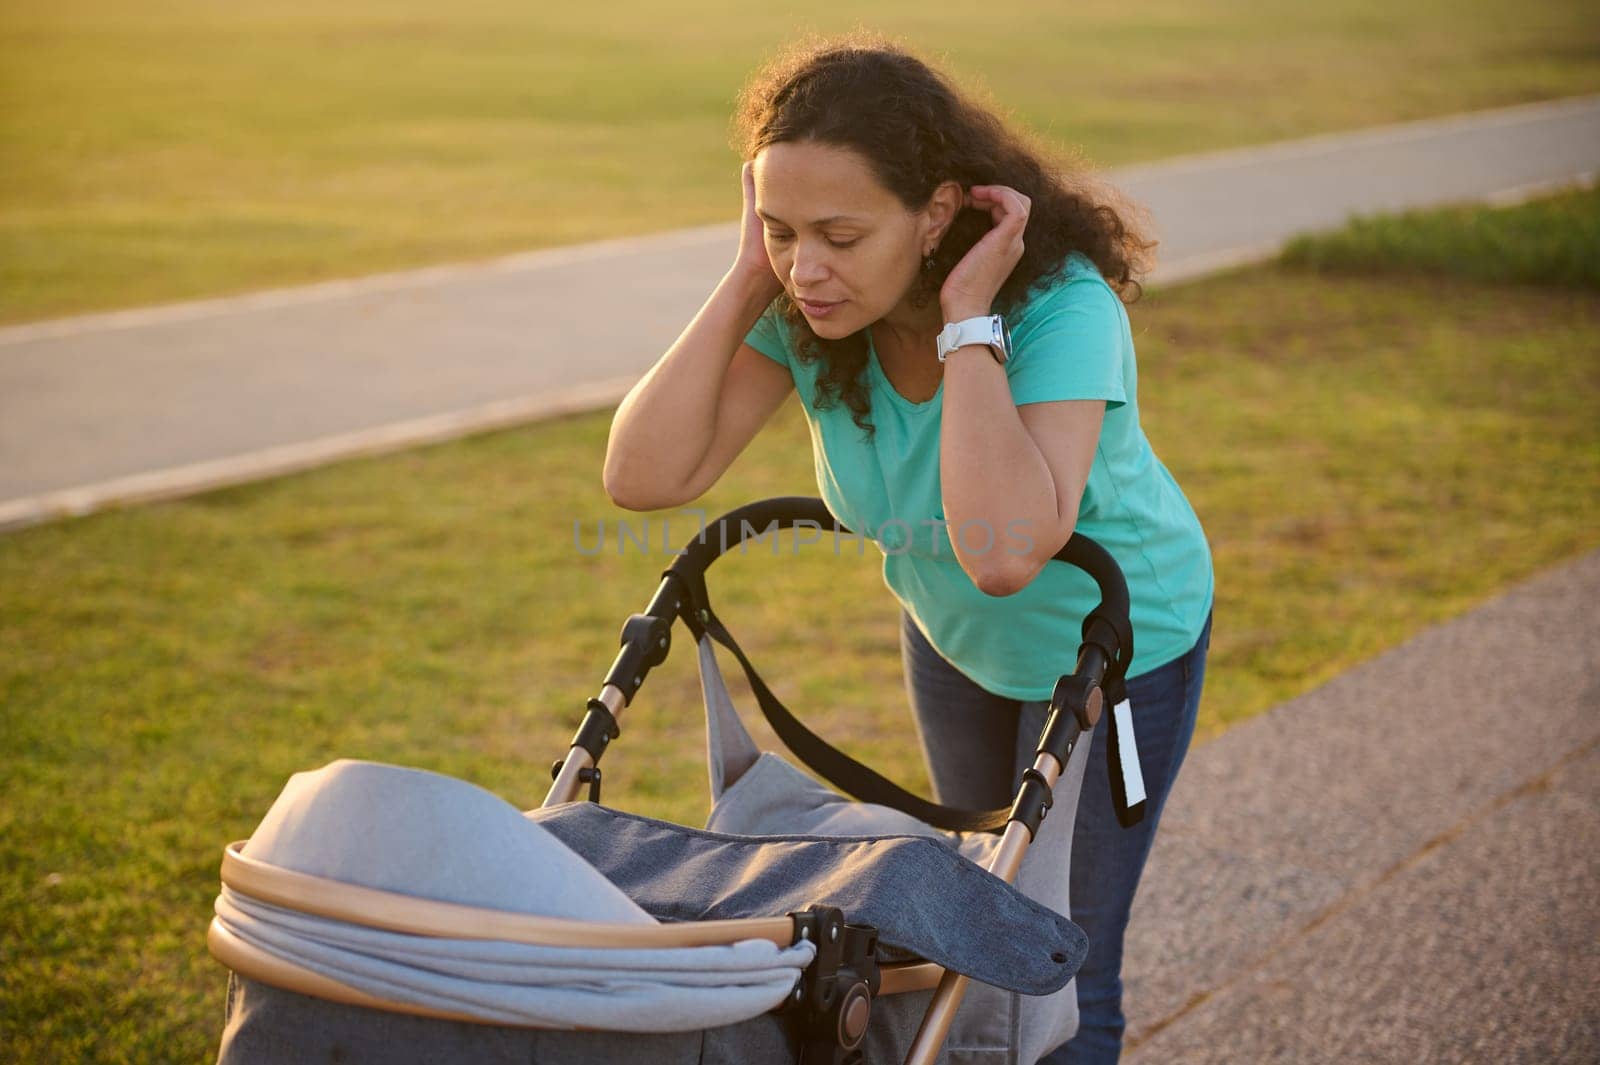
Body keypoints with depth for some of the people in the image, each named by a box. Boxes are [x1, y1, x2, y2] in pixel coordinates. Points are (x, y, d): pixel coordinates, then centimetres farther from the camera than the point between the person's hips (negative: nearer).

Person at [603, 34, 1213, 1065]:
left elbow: (1006, 552, -52)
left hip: (1120, 638, -5)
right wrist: (747, 281, -34)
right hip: (957, 631, 5)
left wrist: (969, 322, -46)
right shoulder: (802, 306, -24)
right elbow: (645, 477, -31)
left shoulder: (1065, 308, -38)